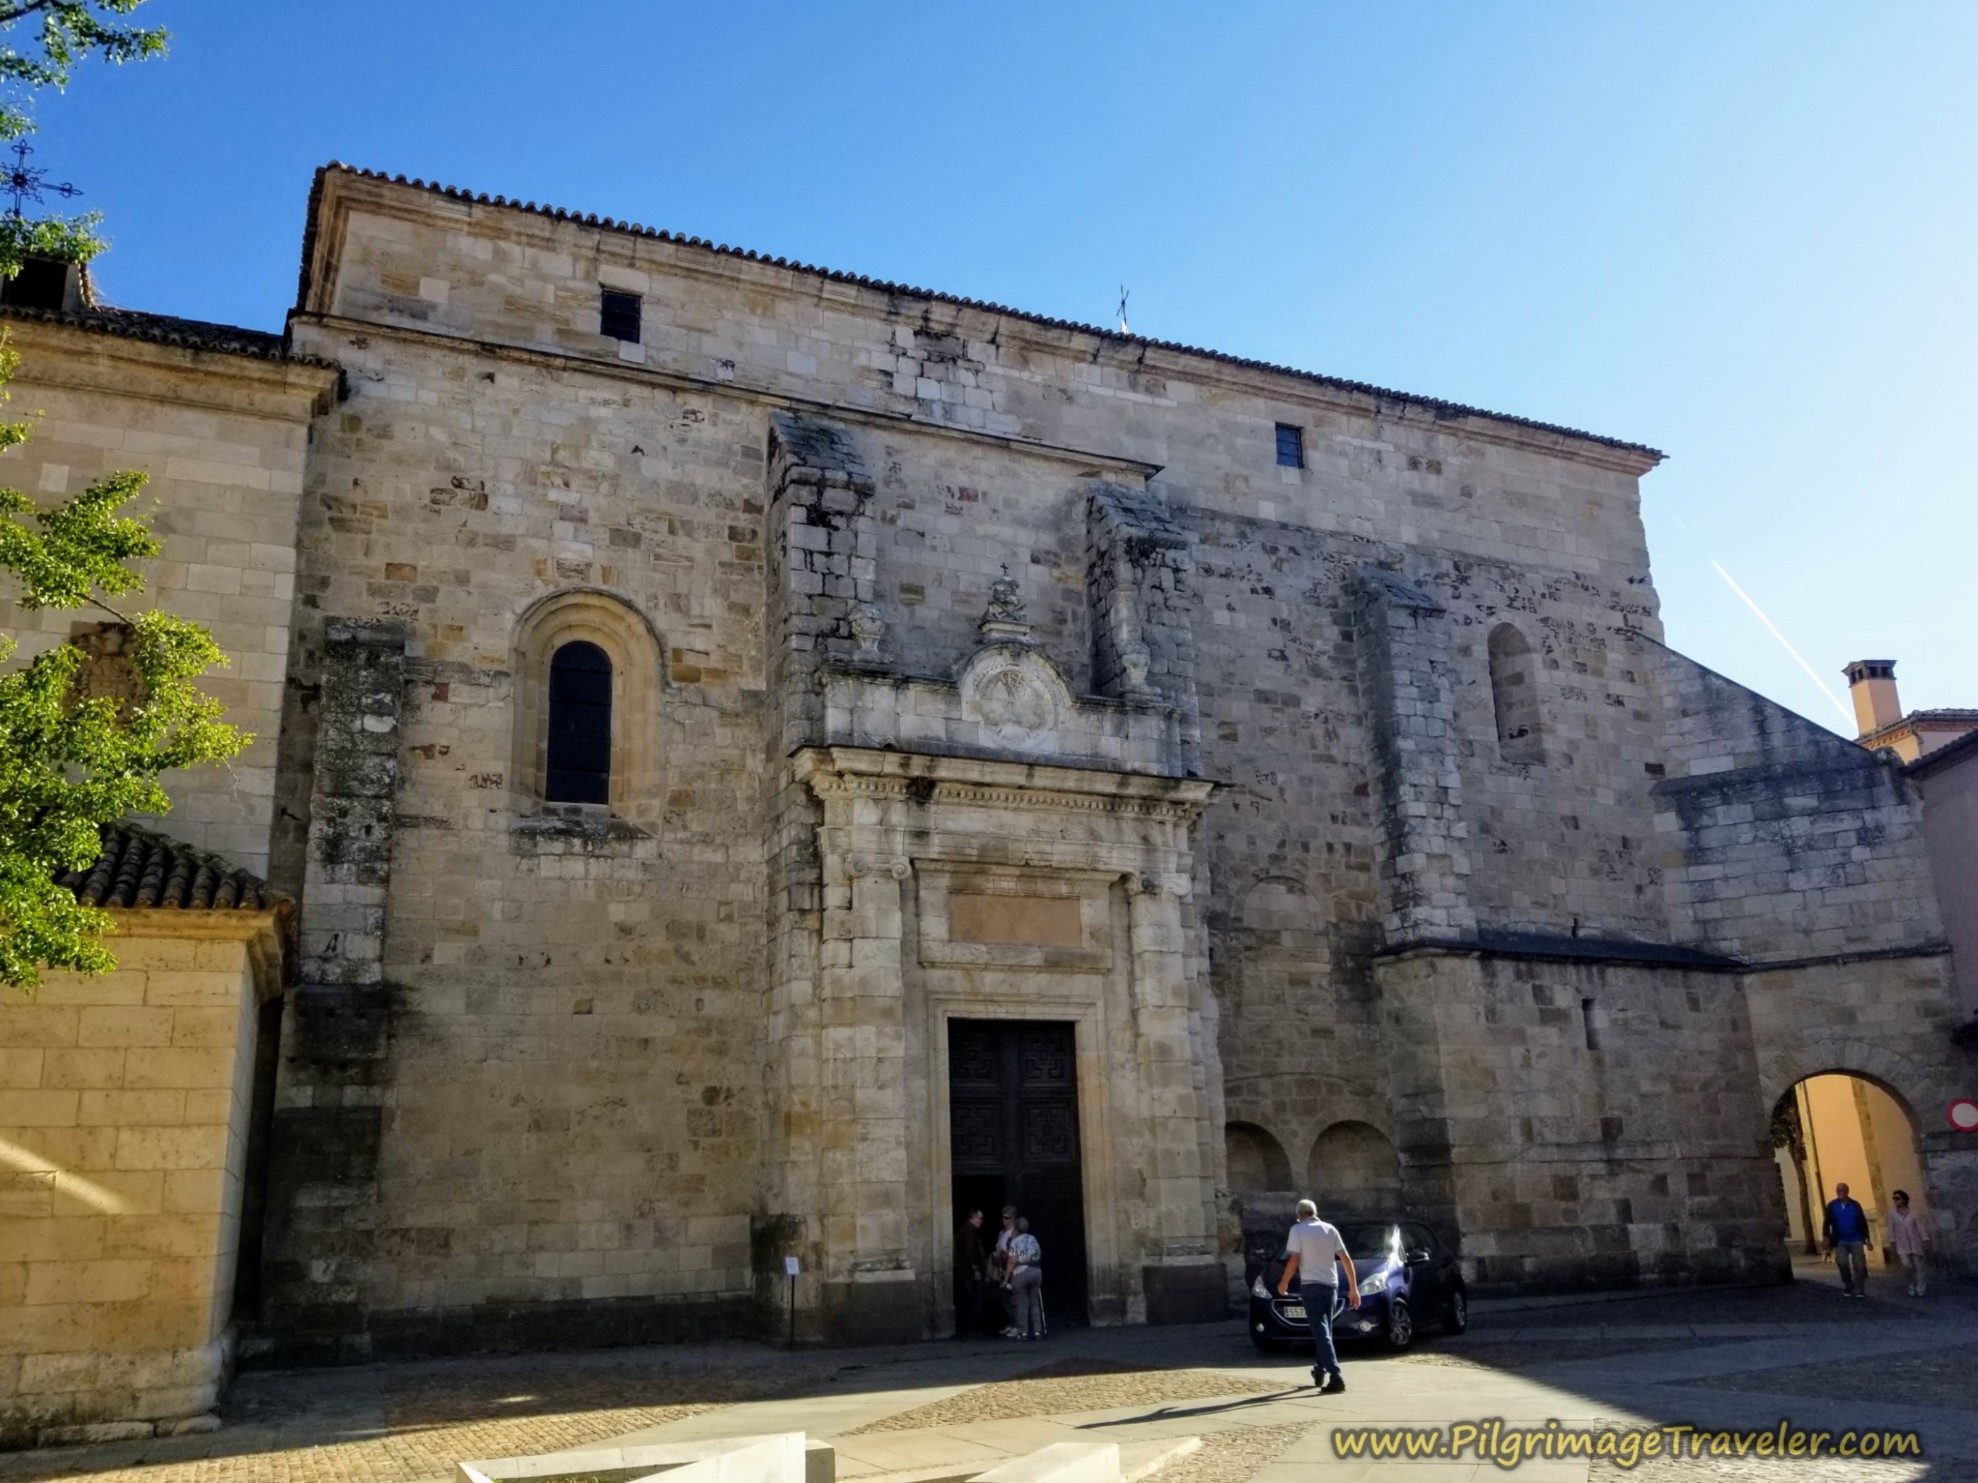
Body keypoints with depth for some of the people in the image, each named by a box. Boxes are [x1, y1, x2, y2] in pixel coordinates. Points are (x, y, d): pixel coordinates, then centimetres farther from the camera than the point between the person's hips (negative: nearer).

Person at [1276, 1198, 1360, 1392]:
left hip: (1311, 1285, -5)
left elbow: (1294, 1261, -11)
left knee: (1321, 1332, -8)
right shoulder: (1330, 1229, 9)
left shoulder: (1297, 1230, -3)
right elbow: (1346, 1259, 5)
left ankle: (1336, 1376, -20)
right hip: (1330, 1284, 5)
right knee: (1324, 1329, 21)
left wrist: (1283, 1283, 3)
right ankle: (1320, 1371, 31)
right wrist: (1353, 1287, 8)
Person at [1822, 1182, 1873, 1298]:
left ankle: (1859, 1291, 9)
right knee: (1842, 1263, -14)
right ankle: (1848, 1286, 6)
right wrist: (1828, 1243, -3)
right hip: (1840, 1241, -1)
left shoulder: (1855, 1204, 0)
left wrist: (1867, 1239, 1)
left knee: (1859, 1266, -1)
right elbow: (1826, 1224, 1)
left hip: (1856, 1240, 1)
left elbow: (1863, 1222, 5)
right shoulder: (1832, 1206, -1)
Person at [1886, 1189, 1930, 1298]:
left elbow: (1920, 1227, 1)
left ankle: (1919, 1290, 14)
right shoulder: (1892, 1214, 0)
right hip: (1902, 1245, 0)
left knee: (1918, 1267, 2)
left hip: (1915, 1244, 0)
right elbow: (1891, 1229, 2)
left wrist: (1925, 1242, -4)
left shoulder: (1913, 1213, 0)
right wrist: (1892, 1243, -1)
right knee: (1906, 1265, -15)